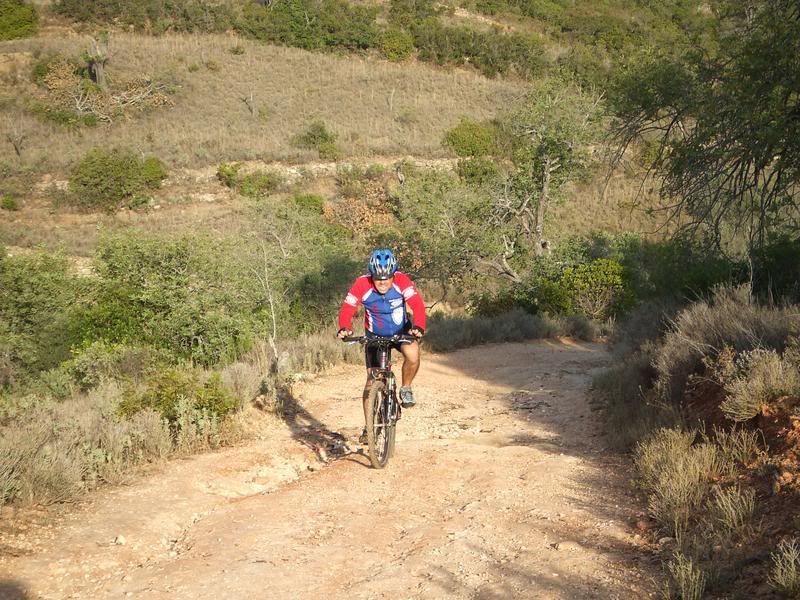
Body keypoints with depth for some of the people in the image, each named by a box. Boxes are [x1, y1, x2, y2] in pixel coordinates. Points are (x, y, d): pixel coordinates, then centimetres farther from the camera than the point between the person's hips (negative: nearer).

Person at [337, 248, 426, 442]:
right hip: (375, 335, 1)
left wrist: (419, 327, -52)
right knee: (372, 380, -3)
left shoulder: (402, 281, -25)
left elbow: (417, 305, -34)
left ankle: (406, 389, -3)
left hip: (401, 331, 0)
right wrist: (344, 329, -47)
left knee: (413, 355, -32)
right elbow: (347, 309, -27)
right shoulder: (362, 285, -25)